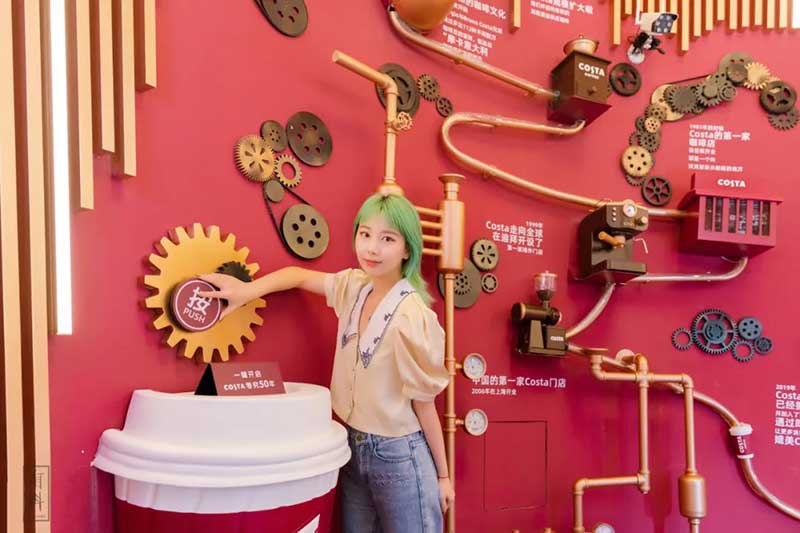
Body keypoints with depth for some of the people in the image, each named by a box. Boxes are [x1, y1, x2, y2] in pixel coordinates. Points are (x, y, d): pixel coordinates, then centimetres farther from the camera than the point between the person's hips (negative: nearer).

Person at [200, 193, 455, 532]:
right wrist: (248, 290, -9)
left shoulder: (411, 317, -22)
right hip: (353, 447, 6)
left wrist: (442, 474, -5)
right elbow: (300, 275, 9)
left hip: (399, 454, -6)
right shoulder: (354, 287, -4)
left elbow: (424, 402, -15)